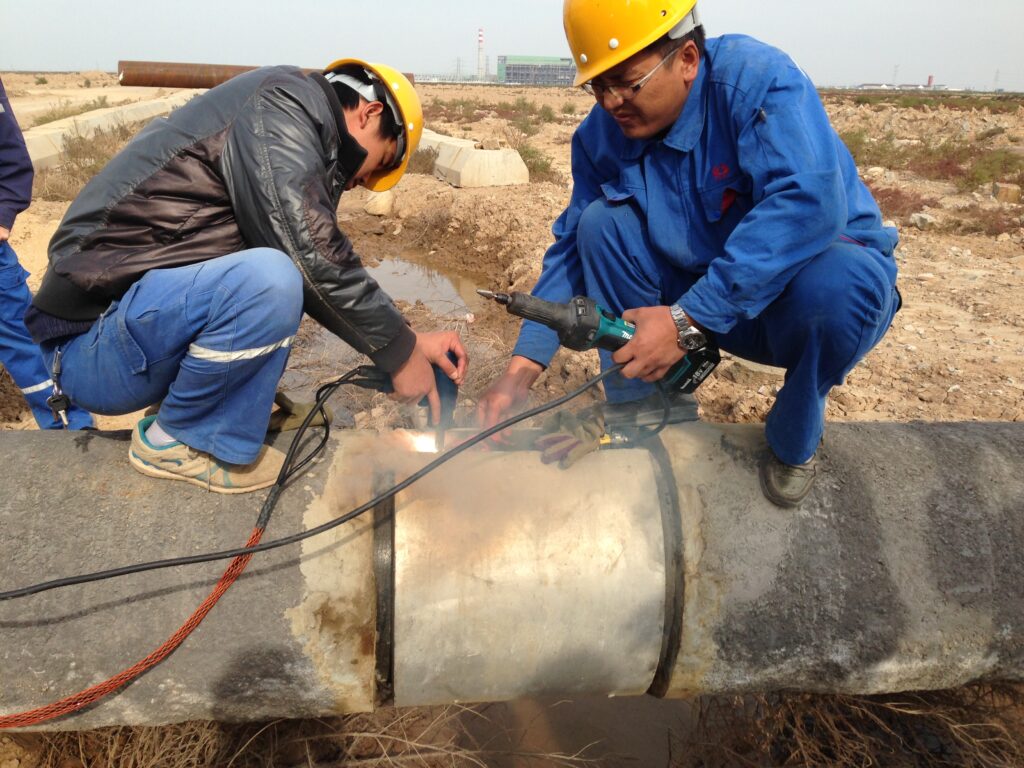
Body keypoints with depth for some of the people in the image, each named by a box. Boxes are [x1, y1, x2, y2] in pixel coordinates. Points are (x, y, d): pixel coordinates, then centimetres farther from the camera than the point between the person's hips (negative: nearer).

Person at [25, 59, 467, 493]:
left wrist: (410, 339, 10)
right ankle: (175, 441, -7)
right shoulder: (282, 101, -12)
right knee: (270, 280, -32)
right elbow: (315, 257, -23)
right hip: (90, 347, -9)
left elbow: (318, 265, 15)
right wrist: (400, 353, -12)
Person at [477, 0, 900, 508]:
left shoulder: (756, 79, -24)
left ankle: (793, 441, -5)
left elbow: (810, 203, -38)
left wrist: (688, 319, -42)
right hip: (701, 302, 4)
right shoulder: (601, 136, -6)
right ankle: (638, 413, -4)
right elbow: (573, 250, -4)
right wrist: (521, 369, -14)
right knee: (600, 222, -14)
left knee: (839, 282, -38)